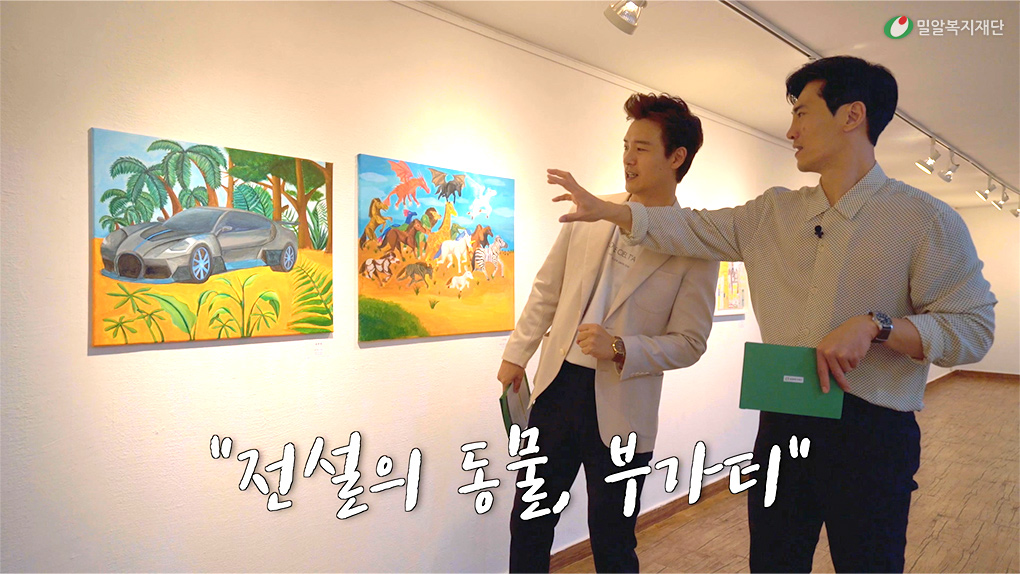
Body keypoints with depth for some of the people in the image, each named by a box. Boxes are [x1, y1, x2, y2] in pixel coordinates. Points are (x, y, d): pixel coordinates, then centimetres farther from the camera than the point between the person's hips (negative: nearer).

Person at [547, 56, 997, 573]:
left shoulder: (925, 219, -9)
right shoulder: (773, 212, 7)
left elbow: (973, 325, -10)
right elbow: (693, 229, 8)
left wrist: (875, 327, -24)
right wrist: (604, 209, 3)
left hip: (872, 433, -4)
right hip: (783, 422, 5)